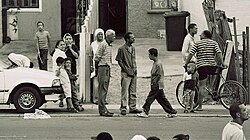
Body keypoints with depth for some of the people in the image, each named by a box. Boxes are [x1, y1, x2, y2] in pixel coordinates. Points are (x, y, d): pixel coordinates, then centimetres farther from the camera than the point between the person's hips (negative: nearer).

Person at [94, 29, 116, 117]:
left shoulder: (109, 45, 18)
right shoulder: (103, 44, -11)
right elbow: (97, 57, -13)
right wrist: (97, 68, -10)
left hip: (107, 68, 10)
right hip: (103, 68, -10)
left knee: (104, 90, 11)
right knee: (103, 89, -10)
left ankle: (102, 109, 15)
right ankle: (103, 110, -11)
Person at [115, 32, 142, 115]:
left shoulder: (133, 48, 13)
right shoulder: (122, 49, -8)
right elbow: (119, 61, -7)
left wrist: (135, 69, 7)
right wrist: (127, 70, -12)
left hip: (133, 73, 7)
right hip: (126, 74, -7)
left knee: (133, 92, 9)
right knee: (124, 91, -7)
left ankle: (132, 108, 15)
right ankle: (123, 108, -4)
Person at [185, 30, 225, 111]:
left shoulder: (198, 43, 7)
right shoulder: (214, 43, 10)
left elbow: (190, 54, 1)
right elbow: (219, 53, -5)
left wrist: (186, 64, 9)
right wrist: (222, 63, -2)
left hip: (201, 66, -1)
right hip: (212, 66, 1)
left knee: (201, 86, -1)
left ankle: (200, 106, -2)